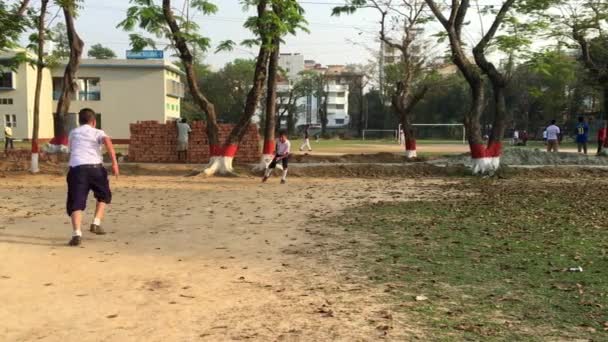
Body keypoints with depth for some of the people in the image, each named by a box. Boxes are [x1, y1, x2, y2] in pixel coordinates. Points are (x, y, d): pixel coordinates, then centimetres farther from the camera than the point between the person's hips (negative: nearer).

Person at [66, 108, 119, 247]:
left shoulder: (73, 133, 26)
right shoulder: (97, 132, 15)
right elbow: (107, 141, -8)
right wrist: (114, 162, -16)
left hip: (77, 168, 1)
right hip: (95, 167, -1)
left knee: (76, 203, -3)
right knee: (104, 195, 25)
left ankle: (76, 233, -22)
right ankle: (96, 223, 13)